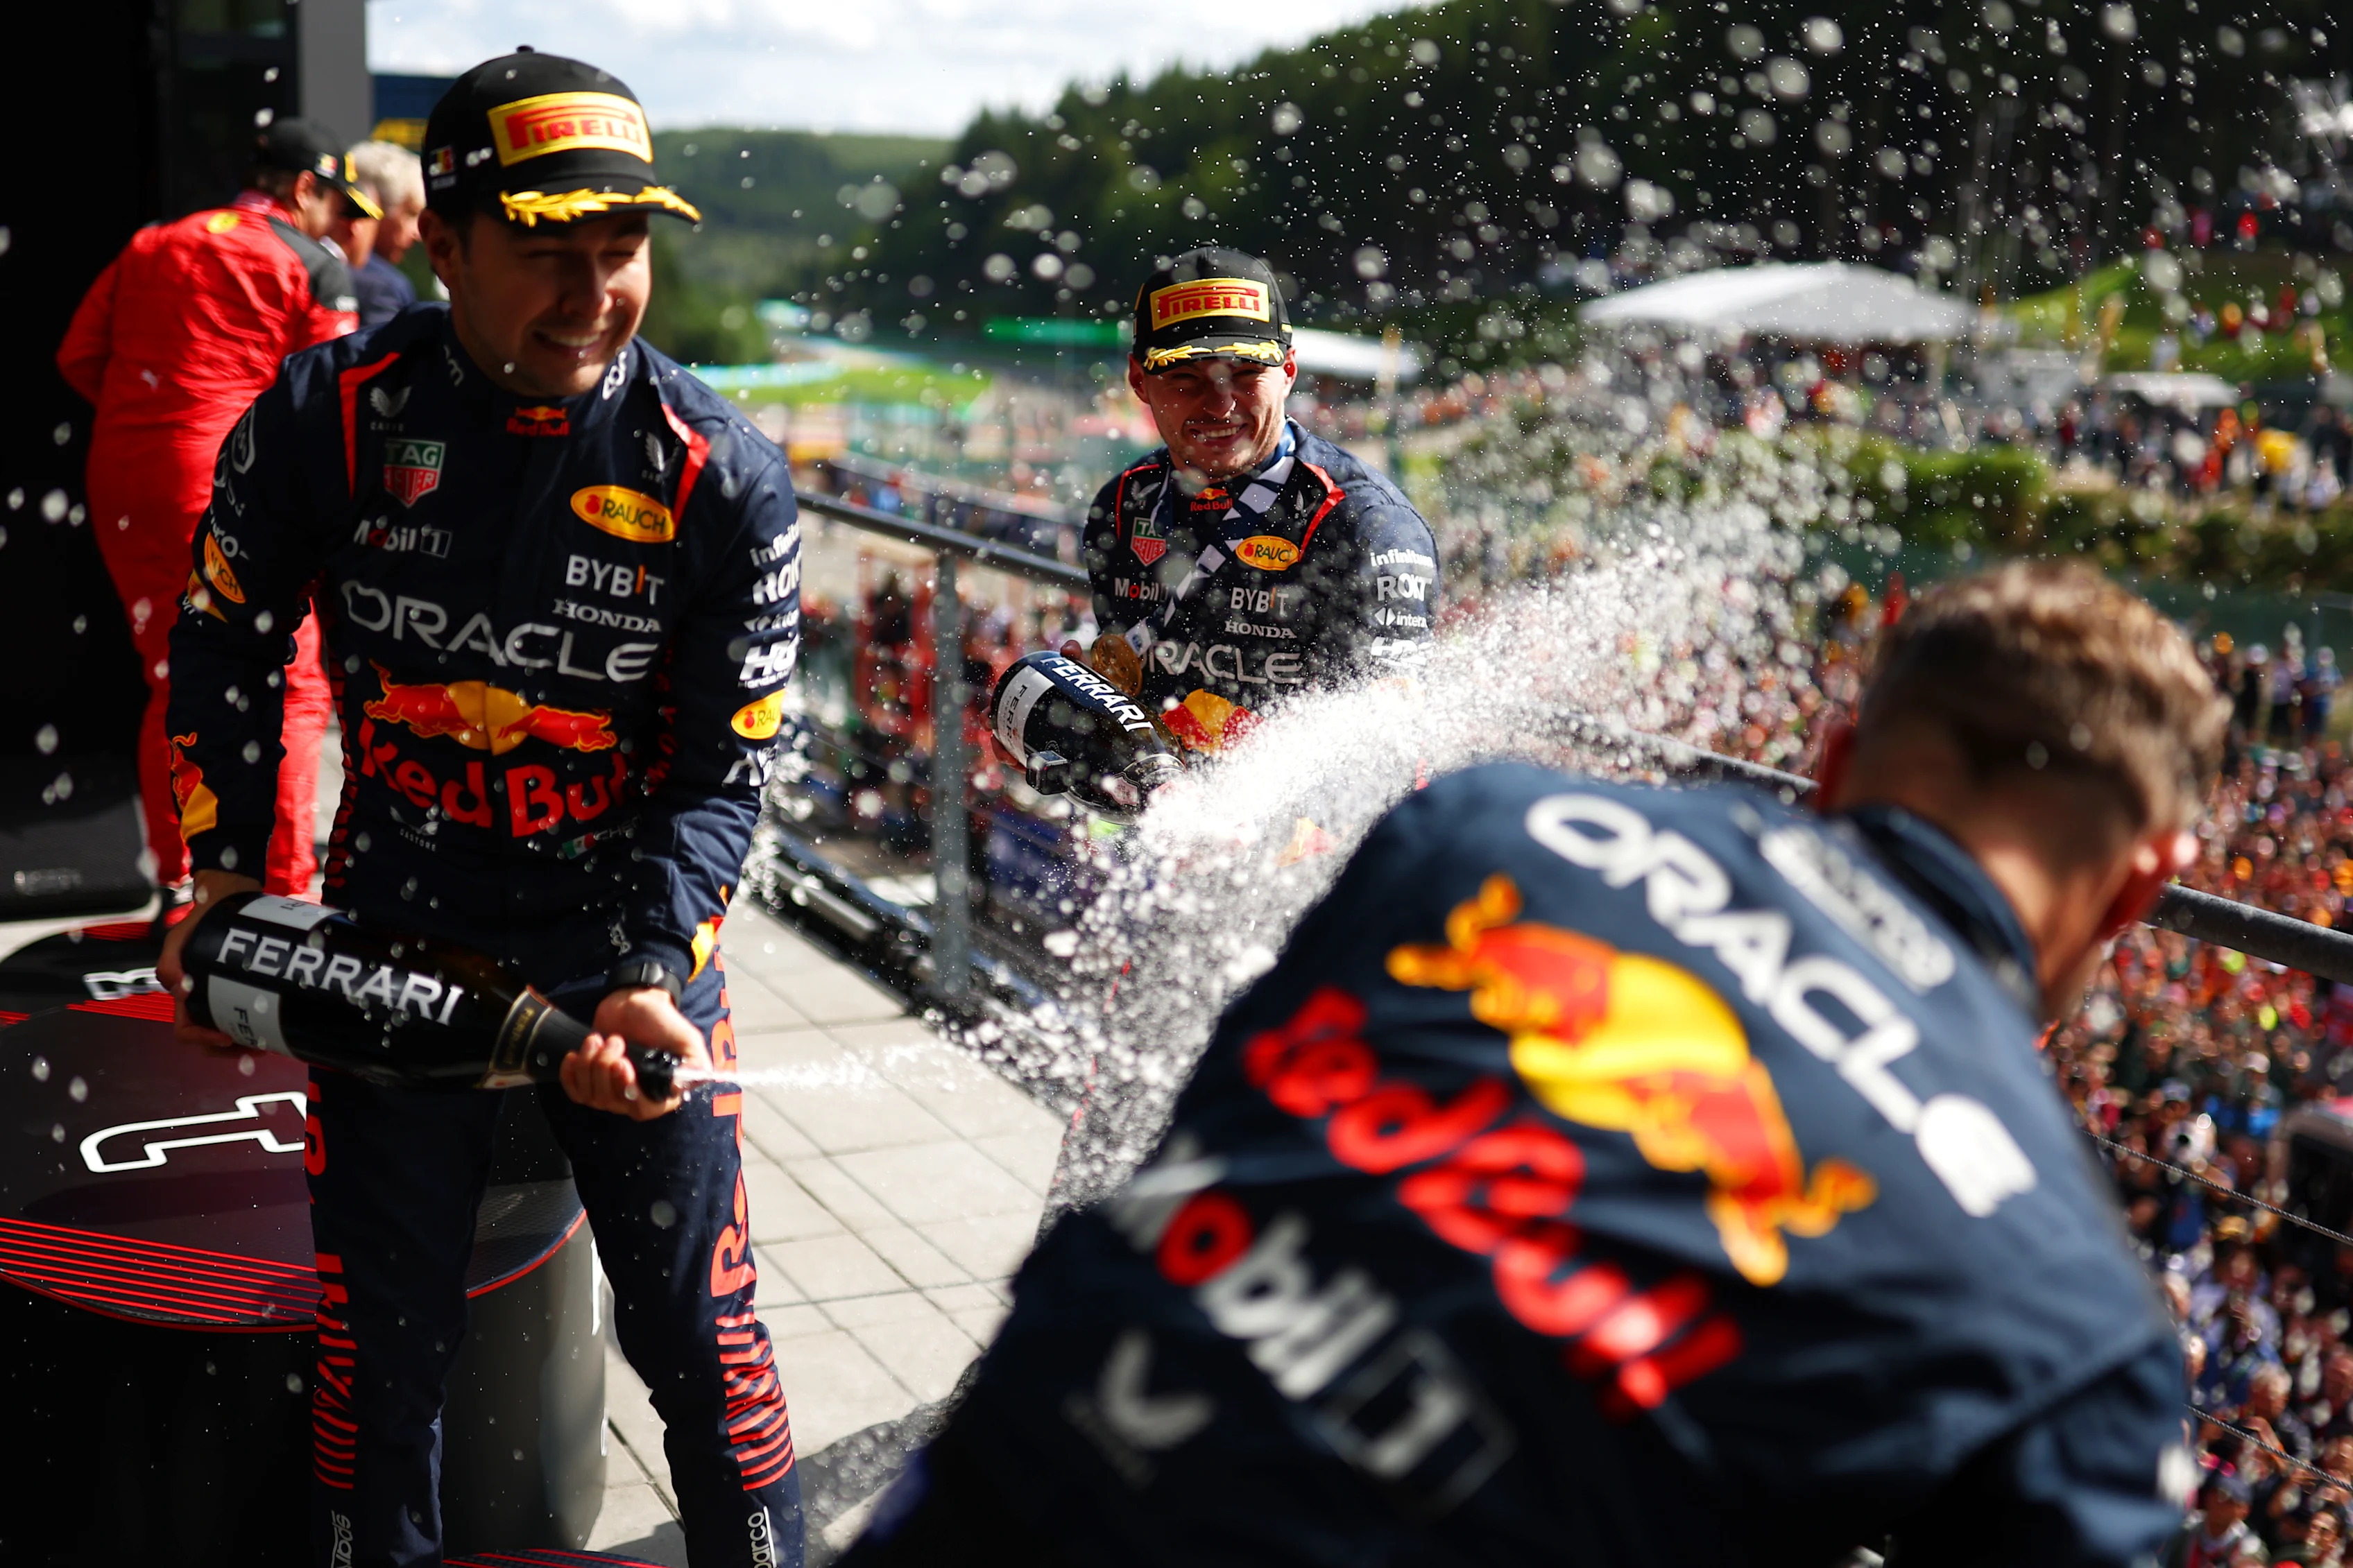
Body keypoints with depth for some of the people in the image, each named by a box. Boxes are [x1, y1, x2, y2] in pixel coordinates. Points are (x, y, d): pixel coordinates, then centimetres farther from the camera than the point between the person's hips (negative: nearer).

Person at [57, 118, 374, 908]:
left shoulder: (149, 247, 16)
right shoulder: (314, 266, 0)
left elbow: (79, 357, 12)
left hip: (120, 479, 6)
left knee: (172, 685, 16)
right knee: (288, 688, 1)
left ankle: (176, 887, 20)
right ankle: (285, 890, -3)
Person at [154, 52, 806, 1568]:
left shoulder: (721, 475, -15)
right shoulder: (331, 414, -11)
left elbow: (728, 770, -10)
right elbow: (227, 636, 5)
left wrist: (651, 976, -22)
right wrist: (223, 870, 2)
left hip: (637, 940, -1)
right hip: (394, 940, 1)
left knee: (699, 1329, 5)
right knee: (380, 1343, 11)